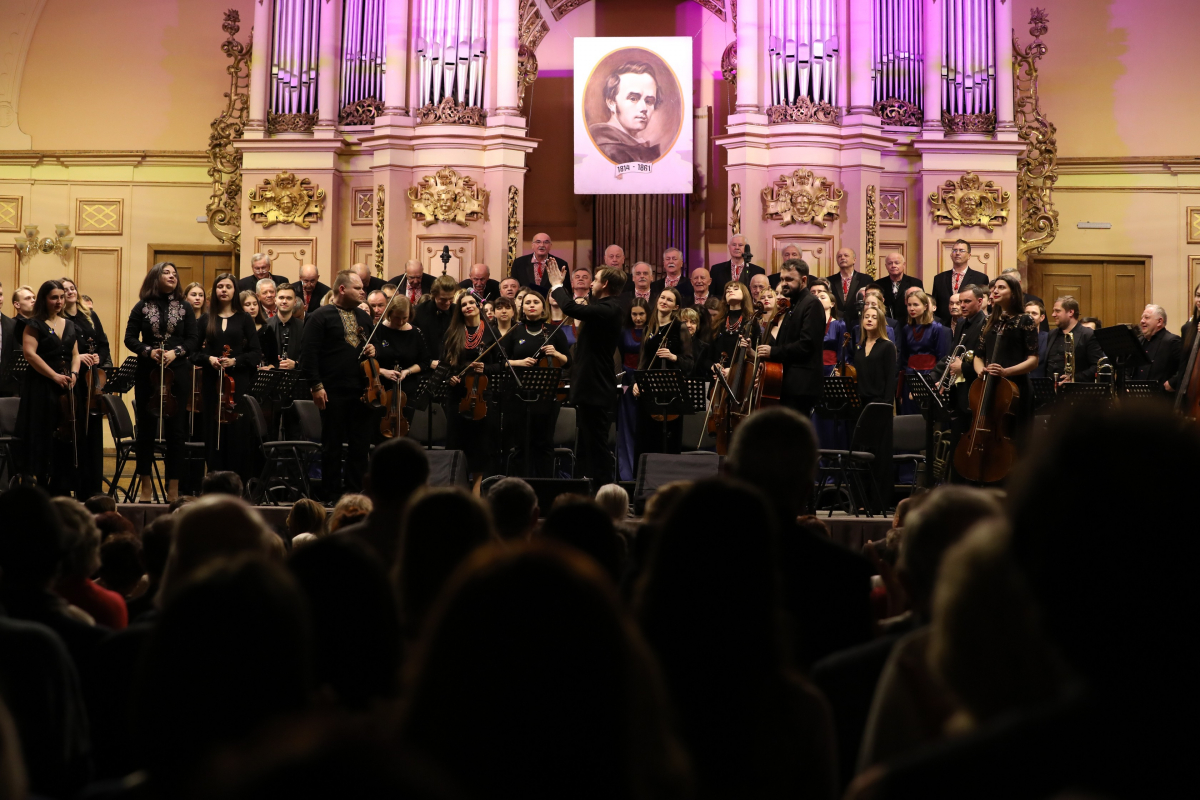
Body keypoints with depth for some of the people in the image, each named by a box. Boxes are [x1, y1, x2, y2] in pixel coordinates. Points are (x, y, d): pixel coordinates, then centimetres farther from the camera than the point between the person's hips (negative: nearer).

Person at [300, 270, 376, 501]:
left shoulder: (364, 317, 14)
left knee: (361, 443, 8)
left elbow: (374, 343, 27)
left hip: (361, 390, 6)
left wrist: (373, 350, 3)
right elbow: (308, 353, -11)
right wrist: (316, 385, -16)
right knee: (332, 445, 3)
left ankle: (357, 491, 16)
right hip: (333, 392, -6)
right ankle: (331, 495, 10)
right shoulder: (320, 317, -5)